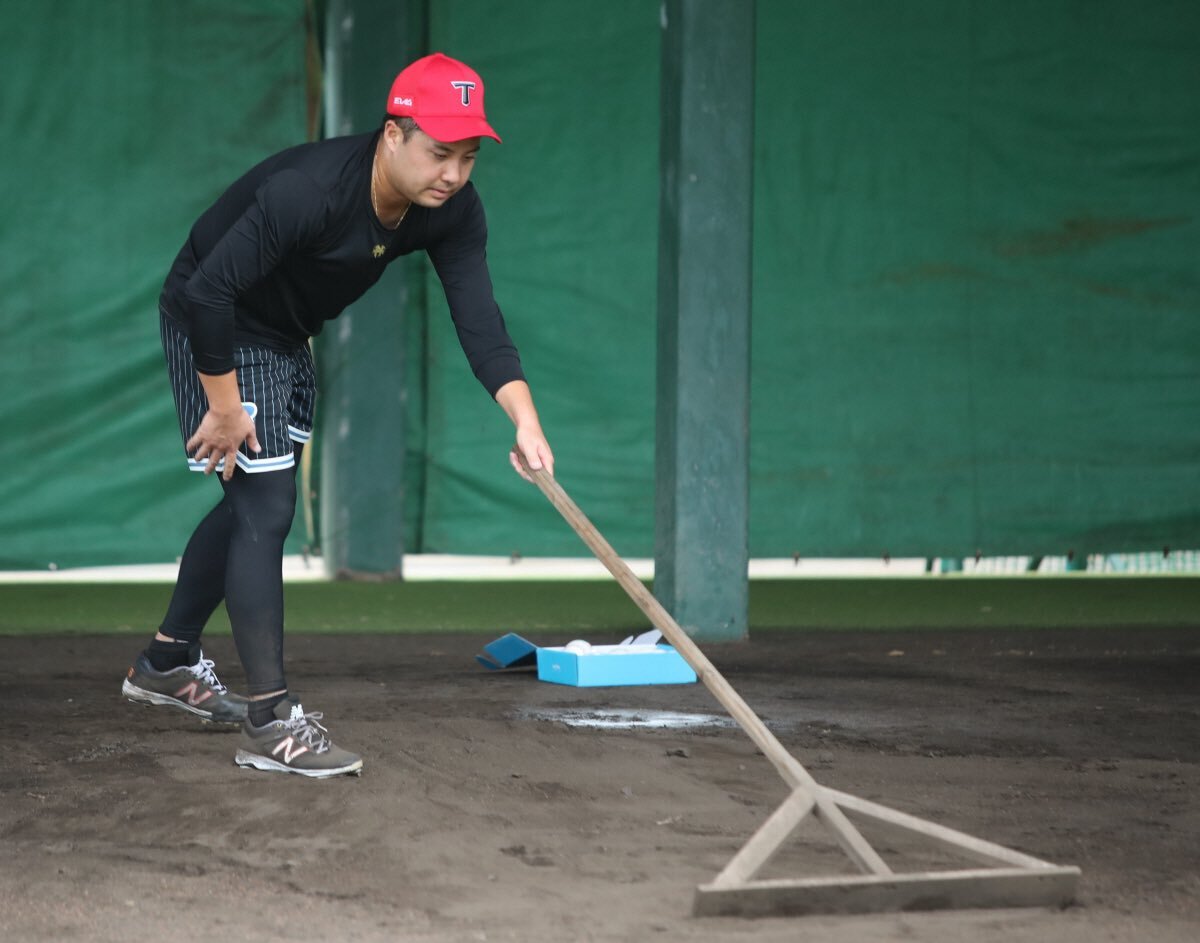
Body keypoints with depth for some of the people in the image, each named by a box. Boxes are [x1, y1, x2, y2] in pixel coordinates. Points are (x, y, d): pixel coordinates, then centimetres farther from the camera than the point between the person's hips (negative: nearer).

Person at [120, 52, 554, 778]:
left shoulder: (454, 211, -17)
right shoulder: (308, 191, -38)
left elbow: (479, 321, -20)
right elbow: (208, 289, -33)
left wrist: (526, 421, -34)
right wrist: (224, 406, -26)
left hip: (286, 335, 8)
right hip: (212, 331, -8)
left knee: (255, 501, 19)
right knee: (266, 508, -13)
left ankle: (168, 662, 38)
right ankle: (272, 724, -11)